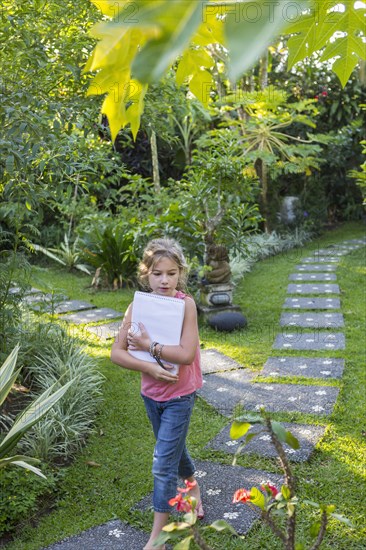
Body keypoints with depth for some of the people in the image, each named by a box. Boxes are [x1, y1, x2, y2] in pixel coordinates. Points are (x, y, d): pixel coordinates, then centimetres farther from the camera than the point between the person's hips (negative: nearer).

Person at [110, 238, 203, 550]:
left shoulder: (185, 304, -20)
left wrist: (148, 345, -24)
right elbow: (117, 353, -10)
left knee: (163, 463, -1)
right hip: (151, 393, 5)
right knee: (174, 449, 25)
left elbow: (187, 354, -27)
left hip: (180, 395, -5)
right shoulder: (138, 306, -10)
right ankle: (193, 487, 55)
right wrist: (148, 367, -23)